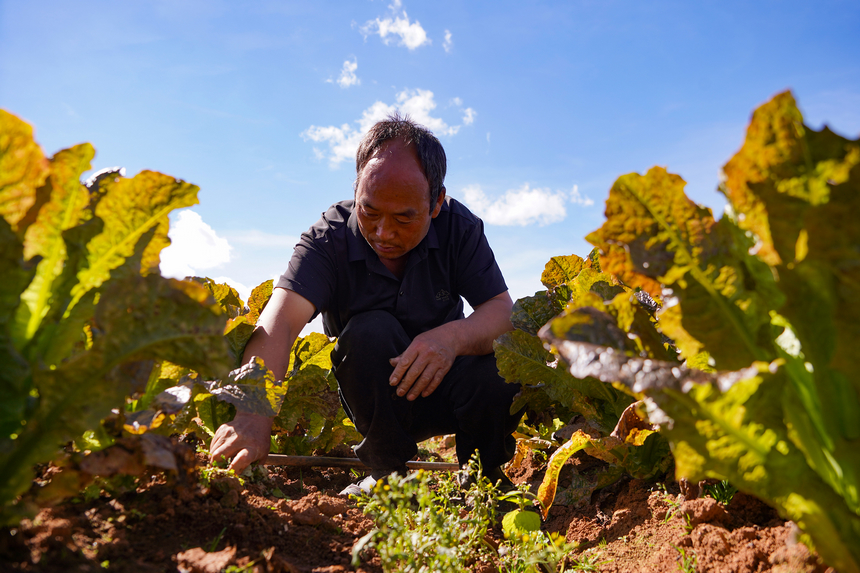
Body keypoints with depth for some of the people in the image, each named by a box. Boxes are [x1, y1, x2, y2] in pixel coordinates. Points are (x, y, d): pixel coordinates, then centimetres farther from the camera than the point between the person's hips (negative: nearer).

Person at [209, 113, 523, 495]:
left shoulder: (459, 227, -12)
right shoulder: (329, 238, -19)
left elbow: (504, 312, -18)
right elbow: (281, 320, -35)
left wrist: (454, 336, -41)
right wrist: (253, 413, -52)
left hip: (442, 378, 1)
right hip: (374, 396, -1)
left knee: (501, 371, -29)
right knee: (369, 331, -32)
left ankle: (484, 477, 3)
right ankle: (389, 471, -12)